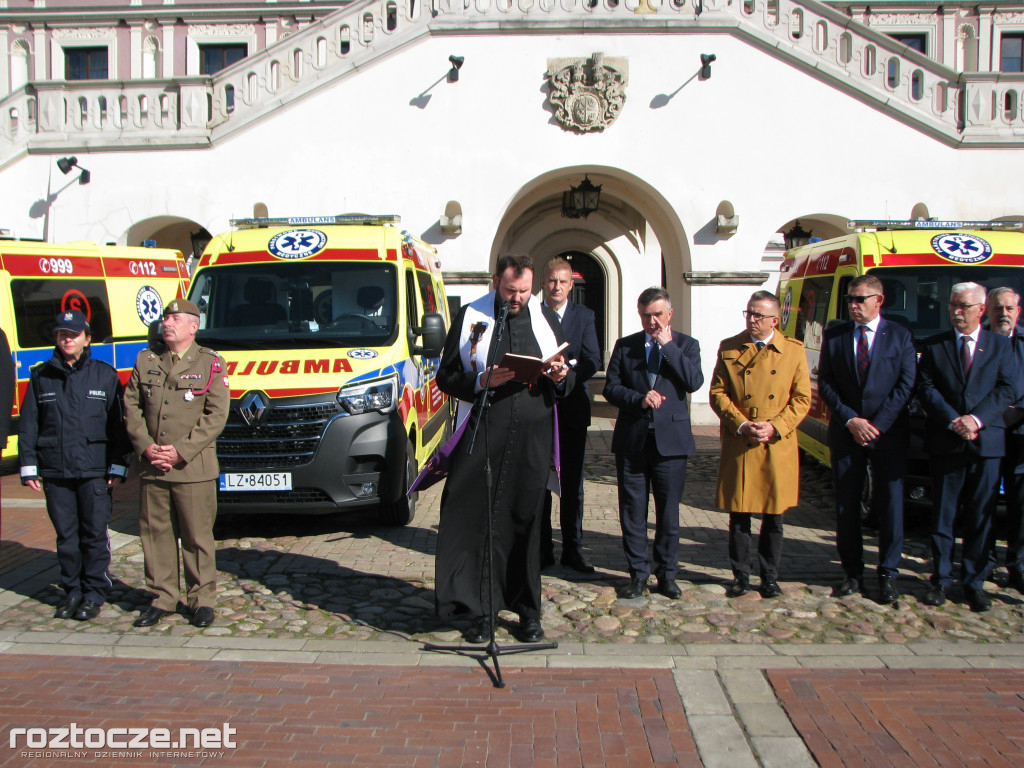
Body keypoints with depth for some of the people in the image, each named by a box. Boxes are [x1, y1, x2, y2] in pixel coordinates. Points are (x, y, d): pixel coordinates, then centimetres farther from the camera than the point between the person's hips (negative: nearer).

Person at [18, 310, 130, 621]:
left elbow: (117, 423, 3)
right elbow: (28, 424, 10)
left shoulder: (105, 375, 4)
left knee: (95, 534, 0)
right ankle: (72, 591, 19)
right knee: (66, 535, 8)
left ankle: (95, 593, 10)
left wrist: (118, 466, -2)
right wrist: (29, 466, 4)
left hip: (94, 470, -2)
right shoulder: (41, 376, 9)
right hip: (55, 470, 2)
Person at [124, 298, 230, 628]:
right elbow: (132, 406, 9)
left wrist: (181, 451, -14)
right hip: (151, 467, 4)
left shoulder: (211, 363, -1)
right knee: (155, 533, 8)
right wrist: (147, 446, -6)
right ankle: (162, 598, 20)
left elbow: (216, 415, -7)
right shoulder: (146, 361, 11)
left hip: (194, 468, -4)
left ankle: (202, 599, 14)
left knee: (197, 537, 2)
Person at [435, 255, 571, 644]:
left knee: (527, 522, 7)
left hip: (532, 438, 2)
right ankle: (481, 610, 10)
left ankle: (528, 612, 19)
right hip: (482, 436, -2)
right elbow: (446, 377, 2)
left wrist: (560, 377, -5)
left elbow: (568, 381, 18)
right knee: (477, 521, -1)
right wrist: (484, 381, -15)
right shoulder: (471, 316, 4)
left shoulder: (546, 319, 13)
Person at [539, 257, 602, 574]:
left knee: (573, 483, 7)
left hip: (572, 408, 1)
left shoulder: (584, 316, 5)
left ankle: (573, 550, 17)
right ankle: (542, 550, 15)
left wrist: (567, 370, -22)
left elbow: (593, 361, -5)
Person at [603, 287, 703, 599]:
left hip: (670, 441, -1)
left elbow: (694, 382, -12)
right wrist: (640, 399, -13)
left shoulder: (686, 345, 5)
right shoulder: (625, 346, 8)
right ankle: (638, 573, 17)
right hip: (631, 441, 1)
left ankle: (667, 573, 20)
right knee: (632, 511, 6)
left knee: (668, 512, 6)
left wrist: (667, 345, -12)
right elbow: (611, 388, 4)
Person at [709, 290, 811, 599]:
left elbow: (802, 399, 1)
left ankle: (770, 577, 22)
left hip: (778, 448, 0)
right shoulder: (729, 349, 5)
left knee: (773, 518, 8)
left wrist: (775, 427, -12)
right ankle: (741, 576, 19)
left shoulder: (794, 350, 3)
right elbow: (717, 393, 2)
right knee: (739, 516, 5)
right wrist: (741, 425, -12)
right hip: (738, 447, 0)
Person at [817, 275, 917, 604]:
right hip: (845, 435, 2)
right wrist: (850, 420, -9)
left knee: (890, 505, 2)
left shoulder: (901, 336, 3)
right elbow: (825, 383, 2)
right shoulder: (834, 336, 7)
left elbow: (906, 385, -3)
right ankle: (852, 572, 15)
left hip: (889, 435, -1)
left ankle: (888, 574, 11)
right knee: (846, 506, 4)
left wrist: (878, 424, -11)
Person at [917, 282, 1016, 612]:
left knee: (980, 516, 5)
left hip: (986, 441, 0)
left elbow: (1007, 389, 0)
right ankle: (941, 580, 13)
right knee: (942, 514, 5)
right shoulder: (934, 345, 8)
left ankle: (974, 582, 14)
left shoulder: (1000, 345, 9)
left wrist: (977, 418, -14)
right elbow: (925, 387, -1)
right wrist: (953, 420, -13)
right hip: (945, 443, 0)